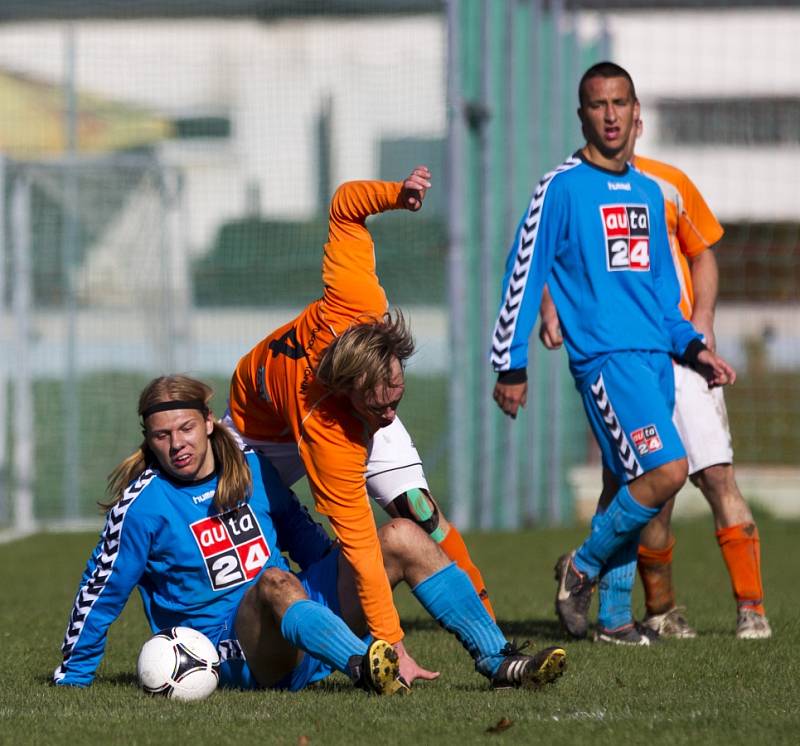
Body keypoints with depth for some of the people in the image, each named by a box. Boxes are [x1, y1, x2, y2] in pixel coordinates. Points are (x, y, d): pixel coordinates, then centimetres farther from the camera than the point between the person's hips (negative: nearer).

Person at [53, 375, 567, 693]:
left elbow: (305, 539, 22)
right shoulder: (143, 504, -7)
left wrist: (353, 602, 21)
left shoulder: (250, 468, 9)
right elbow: (100, 591, -2)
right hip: (237, 649, -6)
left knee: (403, 537, -6)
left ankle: (498, 659, -14)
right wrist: (72, 679, 1)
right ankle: (365, 670, -67)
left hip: (309, 616, 7)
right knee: (274, 581, -40)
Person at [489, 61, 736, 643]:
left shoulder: (649, 192, 17)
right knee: (666, 470, -20)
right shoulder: (563, 187, -3)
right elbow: (523, 275, -2)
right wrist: (511, 366, -3)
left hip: (655, 358, 7)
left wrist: (692, 347, 13)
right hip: (604, 355, -7)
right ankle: (581, 568, -4)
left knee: (631, 484, 6)